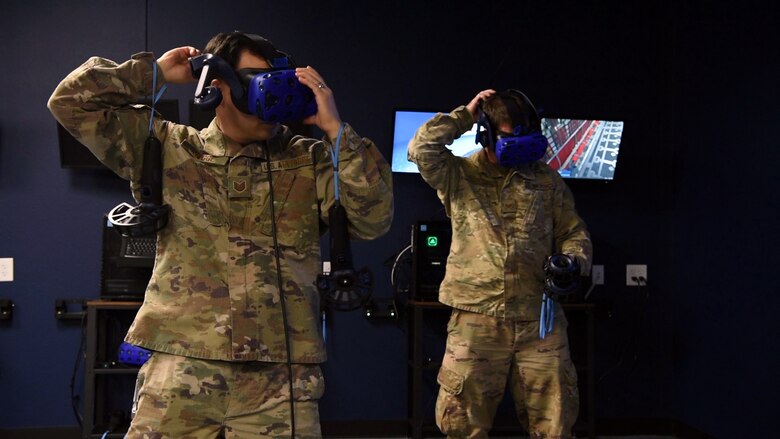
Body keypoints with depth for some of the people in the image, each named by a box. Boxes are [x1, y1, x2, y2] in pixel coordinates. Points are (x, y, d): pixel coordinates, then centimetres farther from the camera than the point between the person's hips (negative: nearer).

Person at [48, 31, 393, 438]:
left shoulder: (310, 162, 8)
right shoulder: (166, 148, 9)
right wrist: (157, 73, 6)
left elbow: (373, 218, -5)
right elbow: (72, 102, 9)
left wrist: (334, 128, -7)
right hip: (180, 371, 0)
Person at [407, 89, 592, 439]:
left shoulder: (547, 180, 14)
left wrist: (573, 261, -5)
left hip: (540, 319, 2)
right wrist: (465, 115, -1)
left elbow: (574, 232, 17)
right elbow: (421, 150, -9)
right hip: (476, 318, -2)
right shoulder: (458, 175, 8)